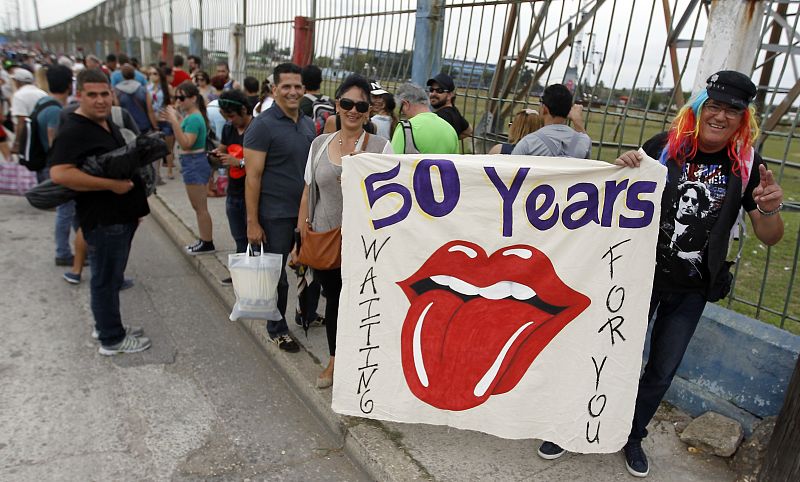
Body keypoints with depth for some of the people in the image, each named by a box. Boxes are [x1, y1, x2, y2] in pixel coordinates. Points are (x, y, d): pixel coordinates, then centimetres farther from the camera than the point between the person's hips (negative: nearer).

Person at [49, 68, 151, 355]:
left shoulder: (108, 123, 12)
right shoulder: (73, 130, -17)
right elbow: (59, 173, -28)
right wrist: (111, 184, -24)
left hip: (122, 215, 9)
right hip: (103, 220, -9)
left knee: (113, 276, 21)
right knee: (106, 278, 3)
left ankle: (107, 324, 37)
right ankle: (112, 339, 17)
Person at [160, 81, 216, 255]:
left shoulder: (194, 118, -19)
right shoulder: (190, 116, 11)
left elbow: (186, 143, -26)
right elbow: (185, 136, 16)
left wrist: (175, 121, -28)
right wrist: (175, 120, 10)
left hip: (195, 164, -10)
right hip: (192, 163, 10)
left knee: (200, 207, -2)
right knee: (199, 207, 16)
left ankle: (208, 243, 7)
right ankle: (204, 240, 25)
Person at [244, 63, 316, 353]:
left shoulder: (308, 124, 8)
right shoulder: (263, 126, -12)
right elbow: (253, 176, -14)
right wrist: (252, 222, -16)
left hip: (307, 210, 6)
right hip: (276, 215, -6)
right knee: (277, 274, 6)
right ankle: (277, 329, 24)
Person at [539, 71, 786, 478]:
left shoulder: (746, 167, -5)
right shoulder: (666, 146, -11)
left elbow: (769, 237, 0)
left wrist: (770, 209, -23)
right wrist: (623, 168, -23)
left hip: (691, 290, 3)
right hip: (641, 272, -2)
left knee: (662, 371, 15)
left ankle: (632, 436, 39)